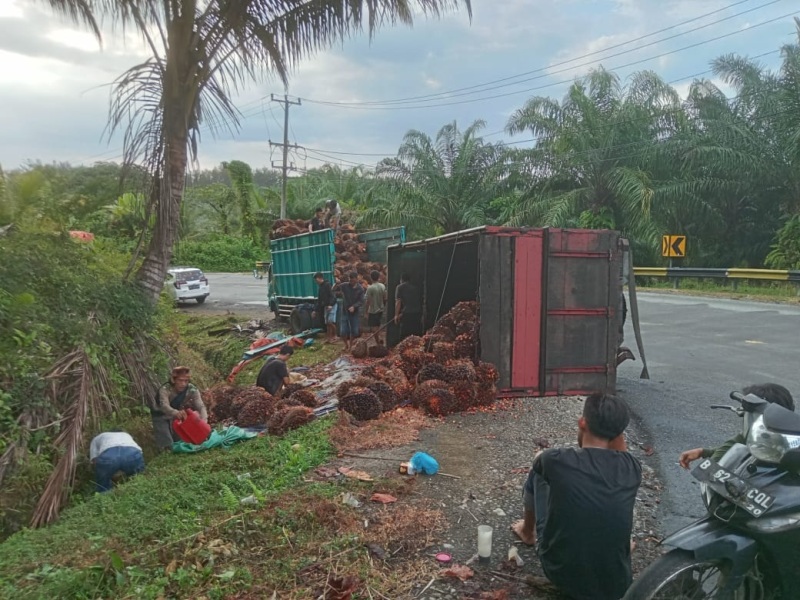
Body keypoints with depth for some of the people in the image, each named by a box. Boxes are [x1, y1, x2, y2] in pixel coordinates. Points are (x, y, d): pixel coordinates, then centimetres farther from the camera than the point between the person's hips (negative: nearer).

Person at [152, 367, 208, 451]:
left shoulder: (192, 390, -23)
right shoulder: (165, 389, -33)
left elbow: (201, 406, -31)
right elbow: (164, 406, -49)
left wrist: (203, 420, -52)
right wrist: (176, 413, -71)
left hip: (176, 416, 4)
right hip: (161, 416, -4)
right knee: (167, 445, -15)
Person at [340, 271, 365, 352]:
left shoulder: (360, 289, -6)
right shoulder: (345, 286, -8)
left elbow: (361, 301, -10)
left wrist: (354, 306, -23)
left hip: (355, 312, 1)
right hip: (345, 311, -1)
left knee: (354, 331, 5)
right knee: (343, 331, -5)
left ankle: (350, 344, 32)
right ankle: (346, 344, 24)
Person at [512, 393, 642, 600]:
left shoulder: (558, 460, -17)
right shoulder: (632, 468, -10)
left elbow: (539, 459, 10)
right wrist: (615, 427, 8)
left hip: (560, 574, -2)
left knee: (538, 474, 17)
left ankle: (528, 531, 40)